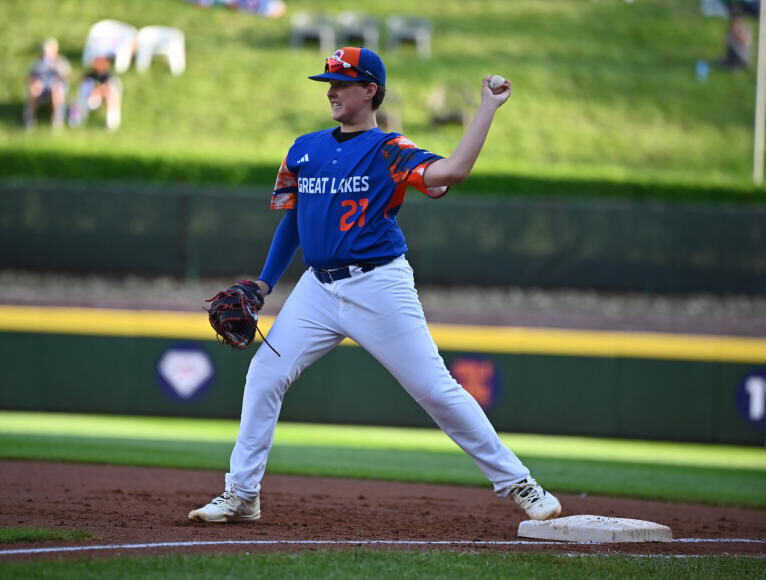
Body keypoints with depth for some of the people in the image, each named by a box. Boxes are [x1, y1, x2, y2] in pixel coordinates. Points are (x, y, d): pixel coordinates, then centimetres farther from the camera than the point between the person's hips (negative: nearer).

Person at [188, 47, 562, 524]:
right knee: (264, 375, -4)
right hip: (318, 288, 5)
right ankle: (241, 497, 6)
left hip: (379, 286, -5)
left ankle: (518, 484, 4)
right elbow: (292, 221, 20)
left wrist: (488, 108, -21)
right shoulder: (305, 149, 13)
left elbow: (452, 171, -23)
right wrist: (264, 283, 13)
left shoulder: (389, 152, -4)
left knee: (436, 389, -6)